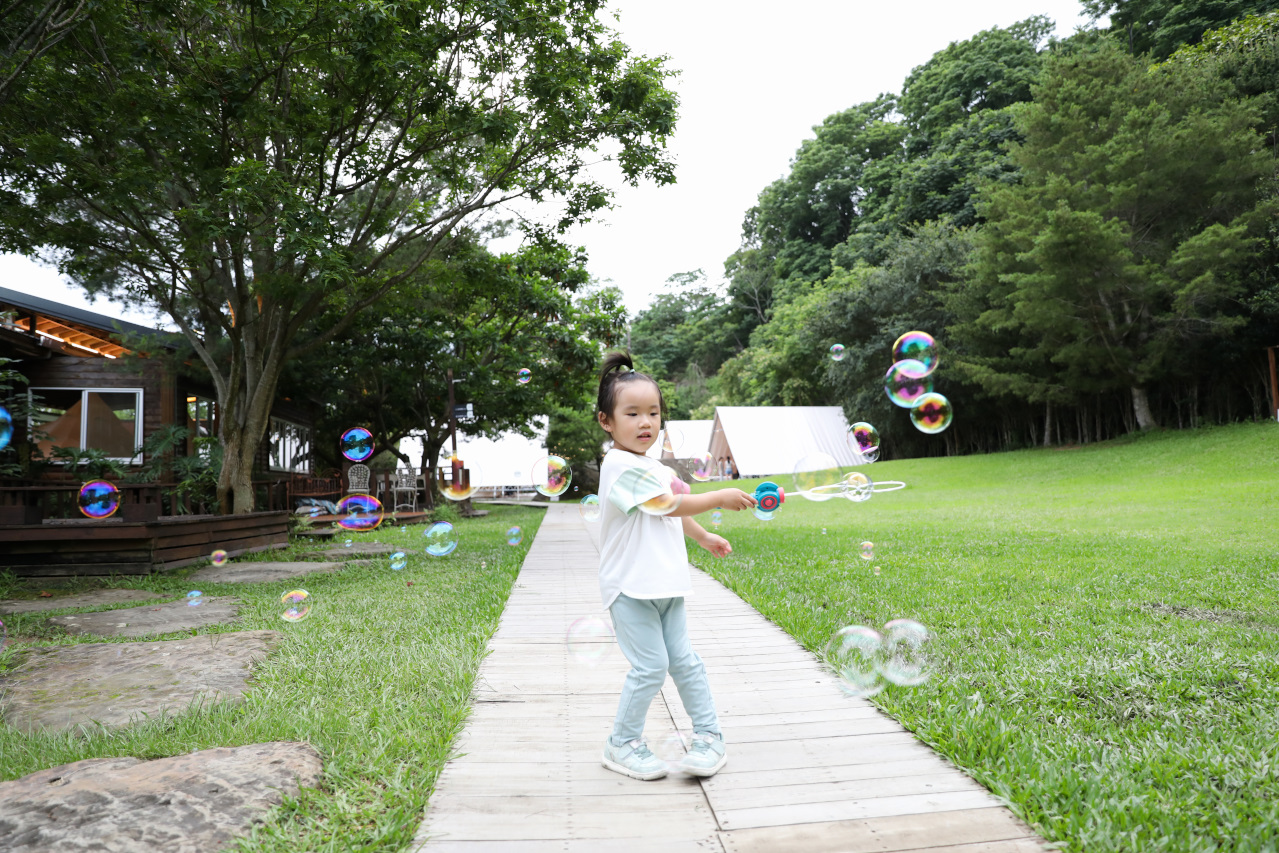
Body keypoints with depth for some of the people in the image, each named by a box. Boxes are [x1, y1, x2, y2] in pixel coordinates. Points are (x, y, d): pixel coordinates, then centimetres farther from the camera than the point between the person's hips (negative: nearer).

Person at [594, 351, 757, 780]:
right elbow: (669, 505, -18)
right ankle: (622, 744, 16)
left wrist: (704, 538, 38)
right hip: (631, 587, -8)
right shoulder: (621, 465, -16)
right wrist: (722, 498, -11)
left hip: (664, 585, 8)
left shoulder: (654, 468, 13)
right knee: (650, 667, -3)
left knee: (683, 660, 13)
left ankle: (709, 735, 24)